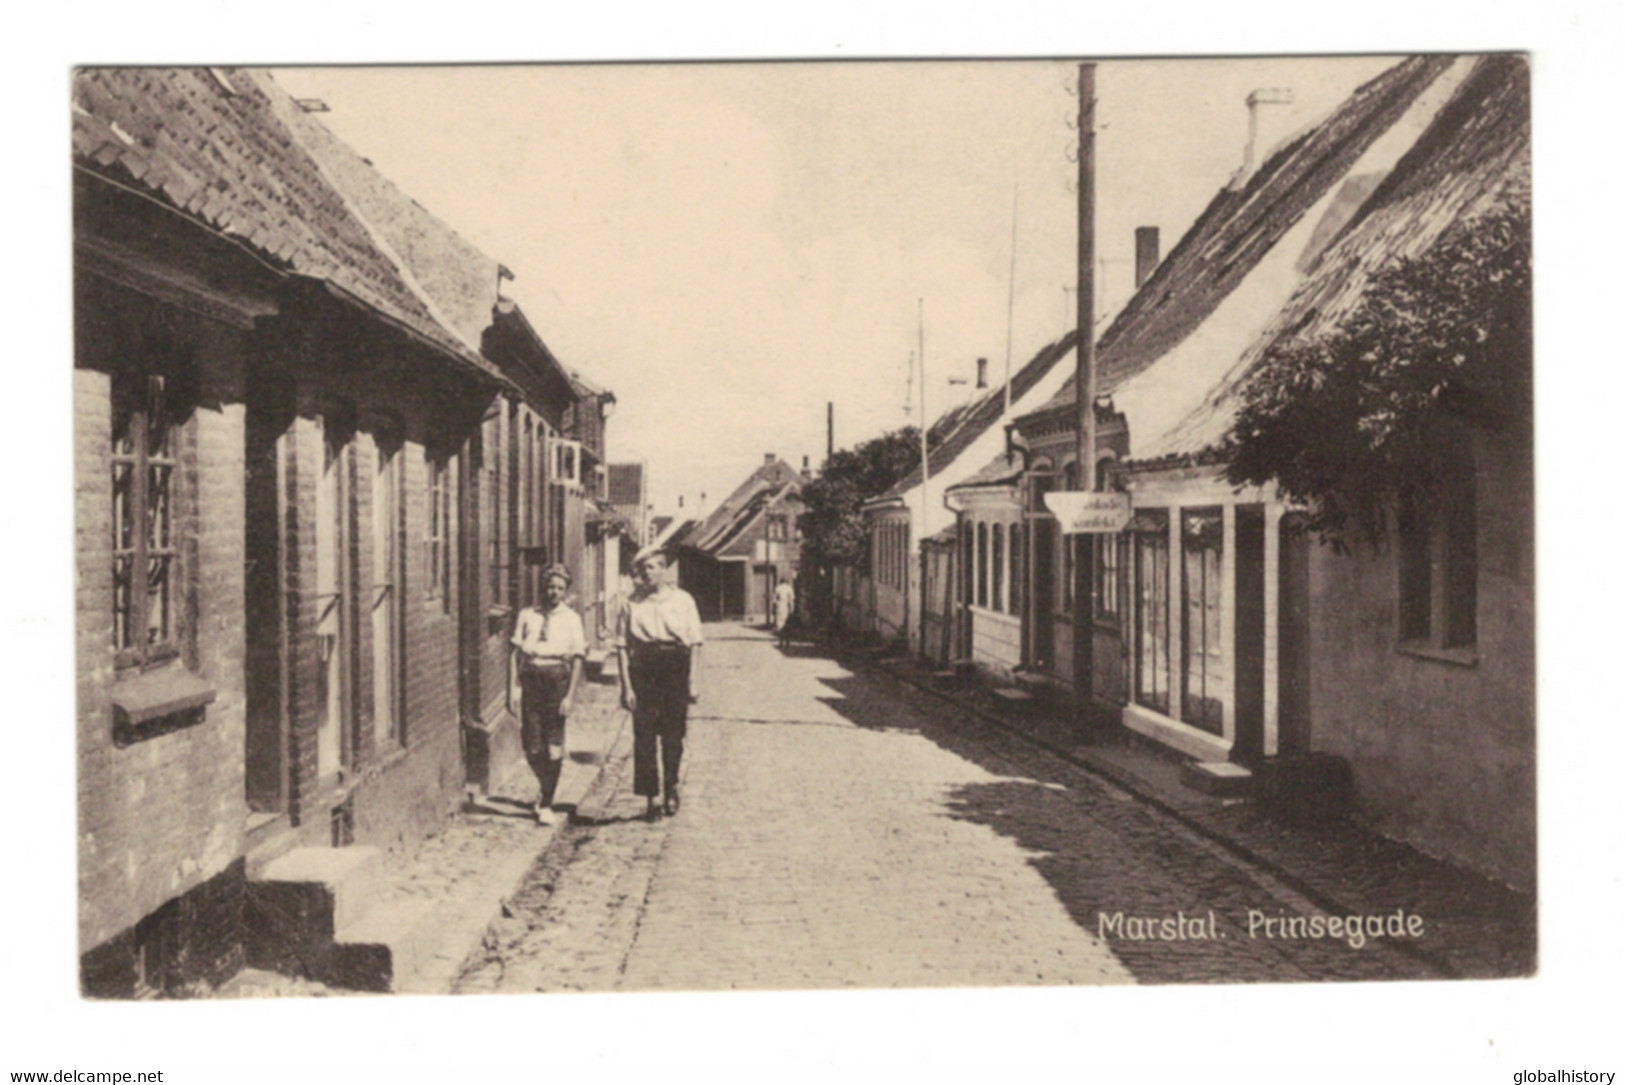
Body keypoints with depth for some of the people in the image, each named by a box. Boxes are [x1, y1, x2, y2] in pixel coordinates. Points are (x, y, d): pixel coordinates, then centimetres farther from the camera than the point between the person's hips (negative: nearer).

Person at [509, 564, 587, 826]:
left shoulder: (571, 619, 3)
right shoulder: (527, 615, 9)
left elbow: (577, 659, 0)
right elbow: (516, 652, 8)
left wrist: (570, 696, -8)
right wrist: (512, 686, 0)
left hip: (557, 677, -2)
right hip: (531, 678, 2)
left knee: (554, 746, -4)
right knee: (531, 745, 3)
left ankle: (546, 804, 7)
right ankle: (545, 788, 32)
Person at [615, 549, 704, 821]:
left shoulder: (682, 600, 5)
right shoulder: (631, 604, 4)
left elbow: (695, 643, 4)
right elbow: (622, 646, 2)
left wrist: (694, 681, -2)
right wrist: (626, 686, -6)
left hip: (676, 668, 0)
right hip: (643, 669, 0)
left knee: (673, 735, 5)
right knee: (644, 735, -1)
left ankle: (671, 790, 23)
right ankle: (652, 797, 6)